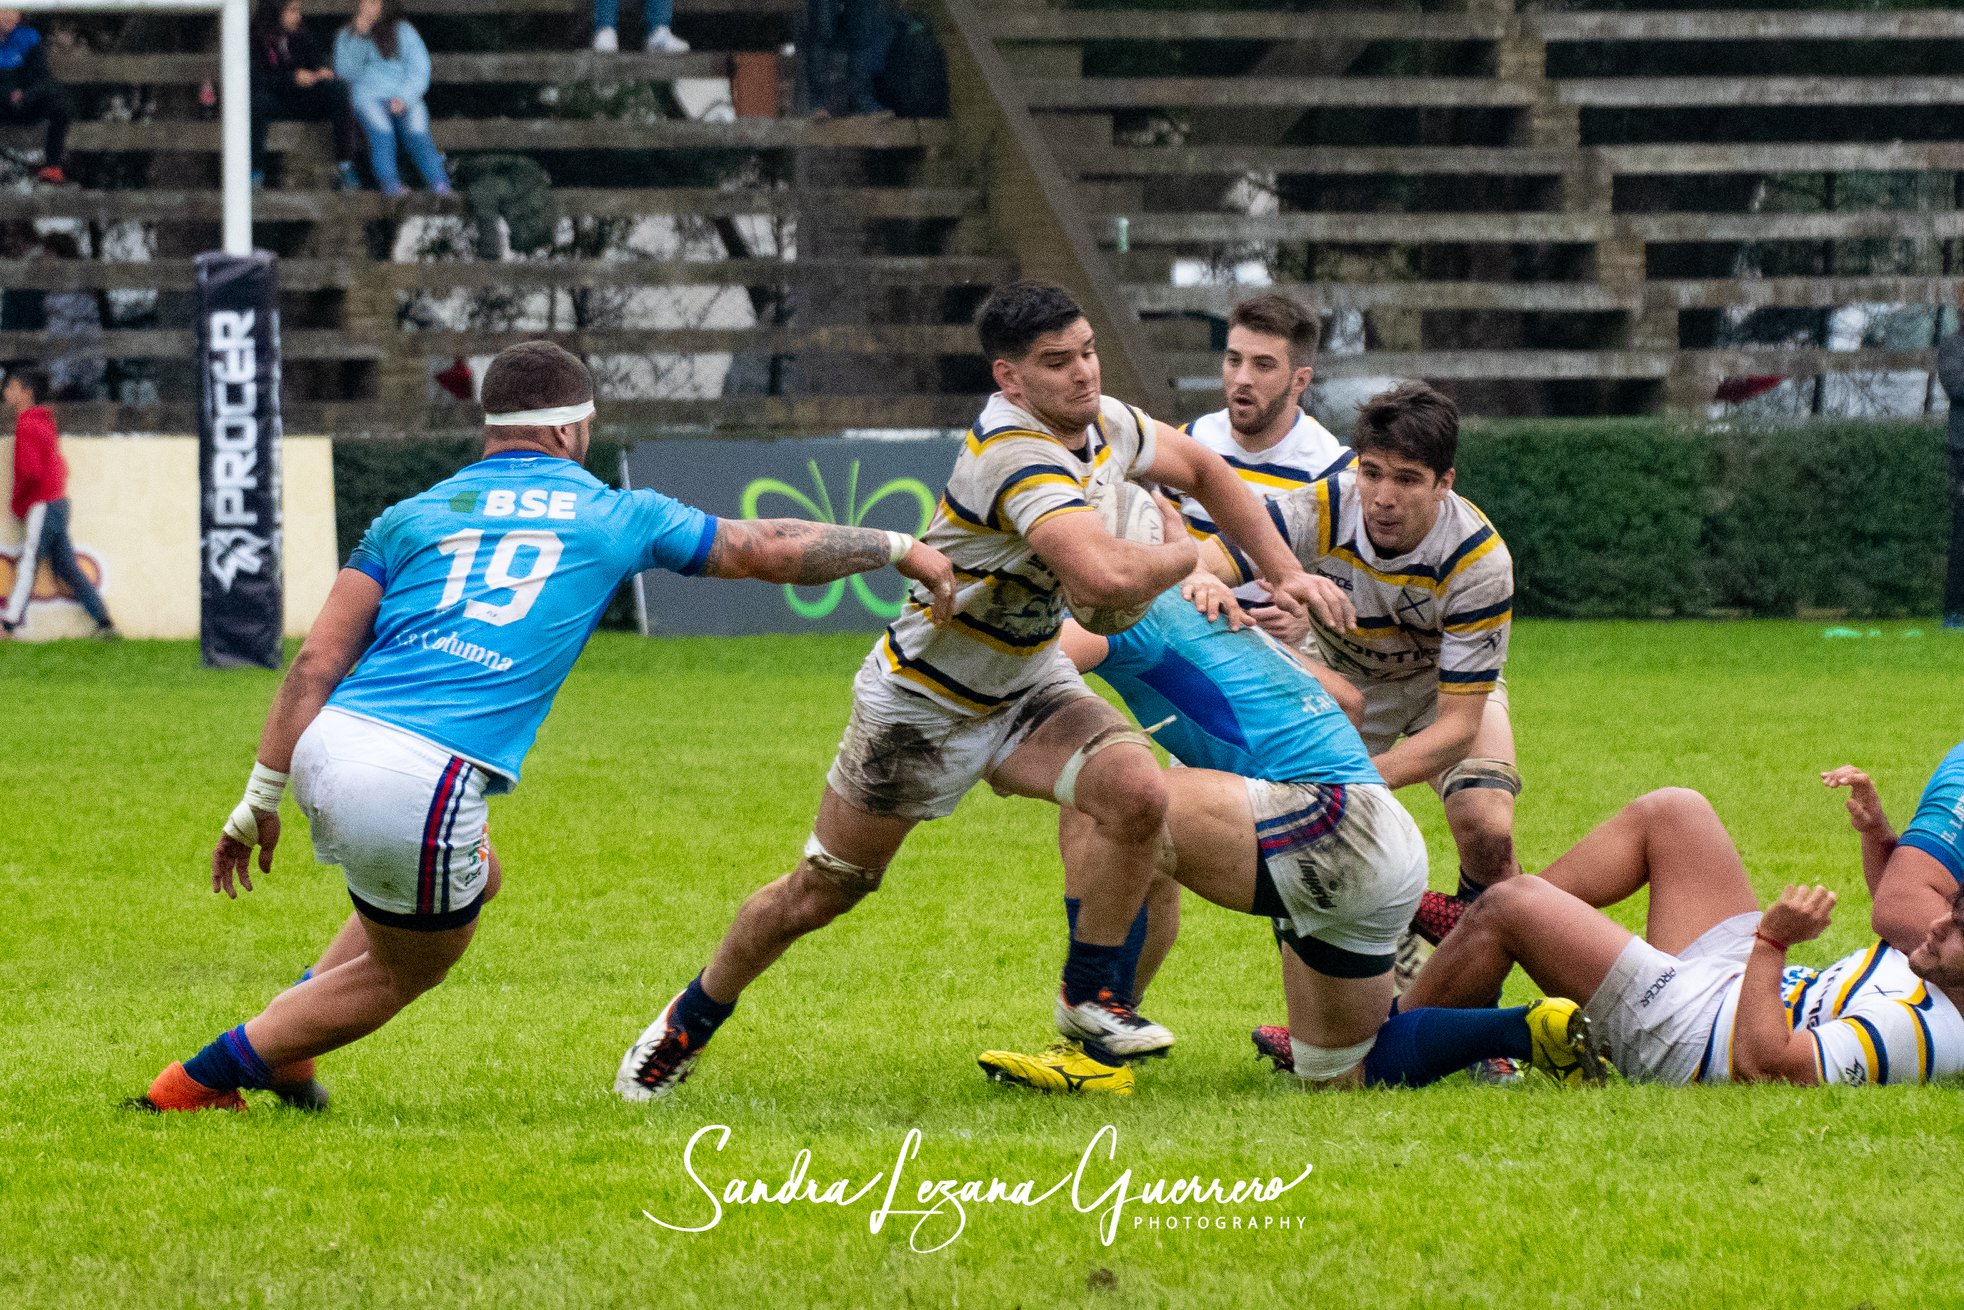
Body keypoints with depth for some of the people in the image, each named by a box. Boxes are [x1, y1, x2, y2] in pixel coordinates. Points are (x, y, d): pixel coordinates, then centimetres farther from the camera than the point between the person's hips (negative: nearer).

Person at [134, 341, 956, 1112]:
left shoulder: (414, 517, 17)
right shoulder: (615, 517, 13)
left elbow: (318, 661, 9)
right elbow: (772, 552, 22)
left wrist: (262, 798, 12)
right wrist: (901, 550, 36)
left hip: (327, 750, 5)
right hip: (422, 784, -5)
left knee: (476, 878, 32)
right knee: (409, 969, 21)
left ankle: (280, 1042, 26)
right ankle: (204, 1079, 15)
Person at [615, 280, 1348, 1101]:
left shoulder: (1106, 425, -6)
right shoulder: (1017, 456, -33)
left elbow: (1201, 470, 16)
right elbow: (1106, 577, -46)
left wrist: (1283, 572, 10)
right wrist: (1179, 555, -24)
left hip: (1027, 687, 6)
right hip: (922, 701, -6)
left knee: (1136, 792, -22)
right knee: (819, 895, 5)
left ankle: (1089, 994, -3)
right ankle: (689, 1024, 30)